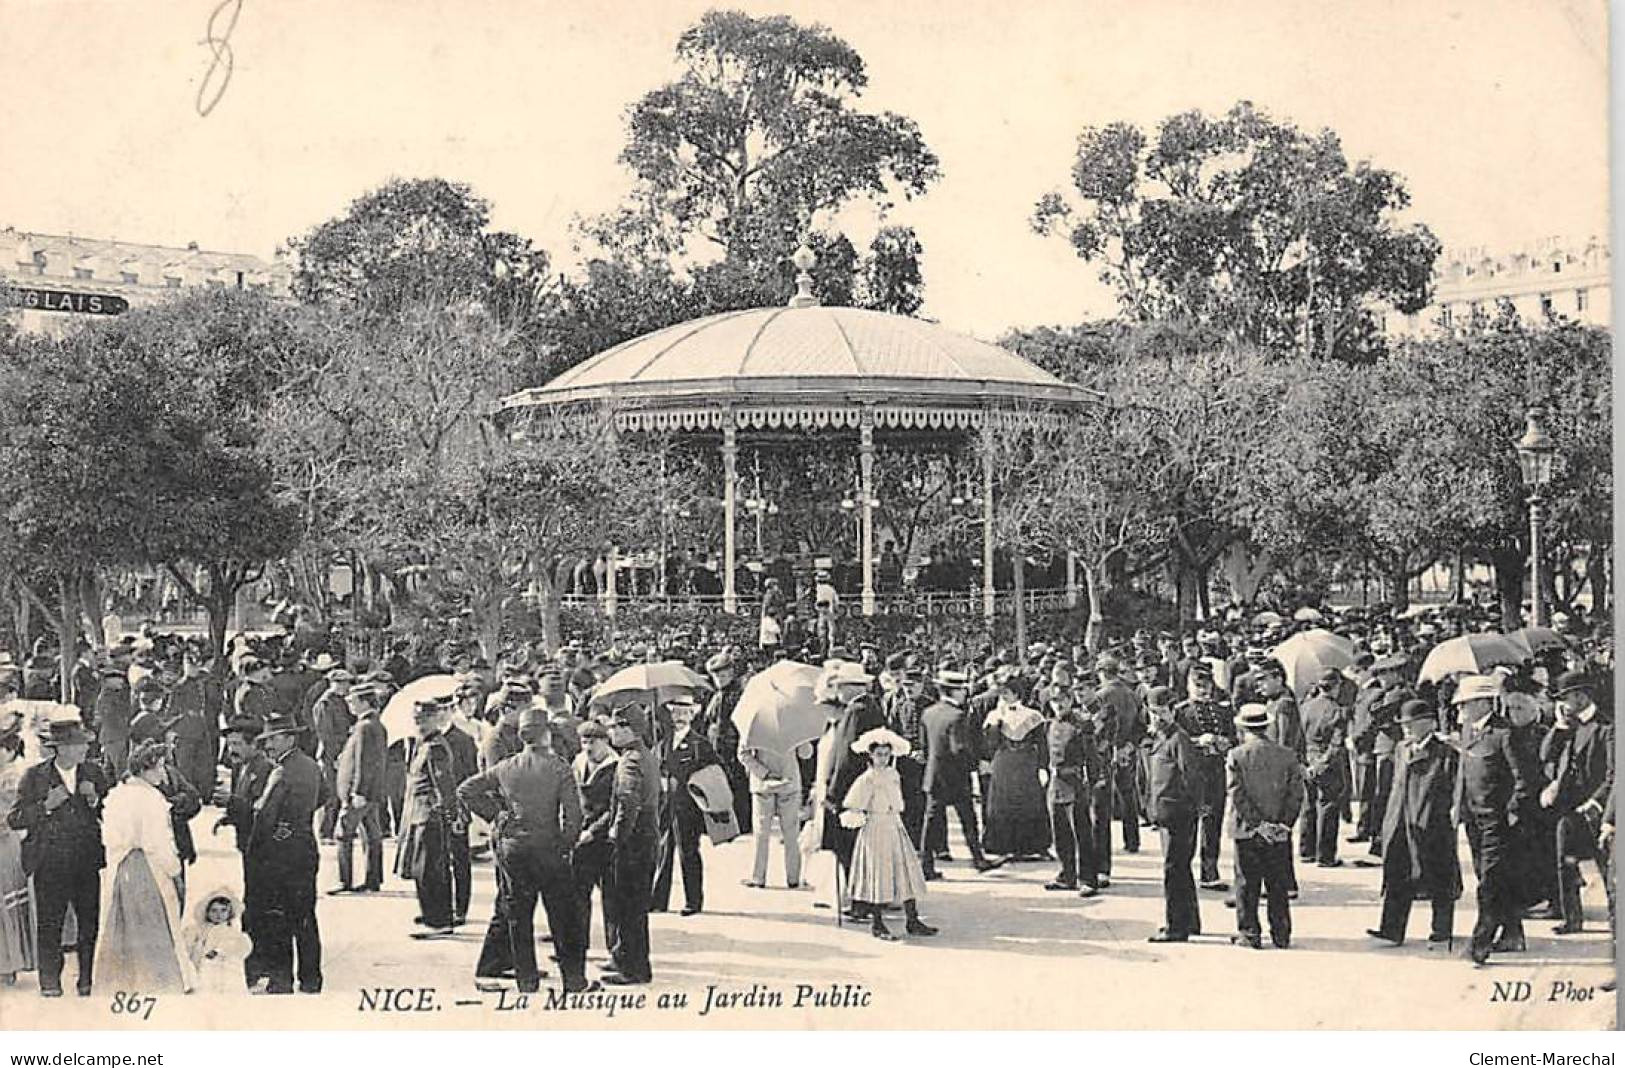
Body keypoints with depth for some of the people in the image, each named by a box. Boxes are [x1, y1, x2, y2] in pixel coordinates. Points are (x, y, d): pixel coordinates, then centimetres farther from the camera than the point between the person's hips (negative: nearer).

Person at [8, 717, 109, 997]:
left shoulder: (94, 774, 9)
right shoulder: (34, 777, 1)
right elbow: (14, 820, -3)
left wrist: (95, 801, -7)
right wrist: (46, 805, -15)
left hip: (88, 862, 2)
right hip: (50, 864, -2)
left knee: (91, 922, 0)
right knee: (49, 924, -2)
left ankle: (89, 979, 10)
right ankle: (50, 982, 5)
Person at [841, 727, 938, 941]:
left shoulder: (893, 774, 10)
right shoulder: (867, 779, -10)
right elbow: (852, 809, -9)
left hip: (896, 827, 7)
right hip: (876, 830, -7)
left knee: (907, 871, 4)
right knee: (879, 874, -4)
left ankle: (912, 919, 9)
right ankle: (877, 923, 4)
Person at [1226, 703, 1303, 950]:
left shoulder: (1236, 756, -6)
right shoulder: (1287, 755, 1)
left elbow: (1238, 795, -12)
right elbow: (1296, 794, -2)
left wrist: (1257, 824, -10)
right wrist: (1284, 823, -2)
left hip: (1246, 830, -2)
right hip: (1280, 833, 2)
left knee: (1247, 884, 6)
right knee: (1278, 886, 11)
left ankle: (1249, 934, 8)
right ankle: (1281, 935, 14)